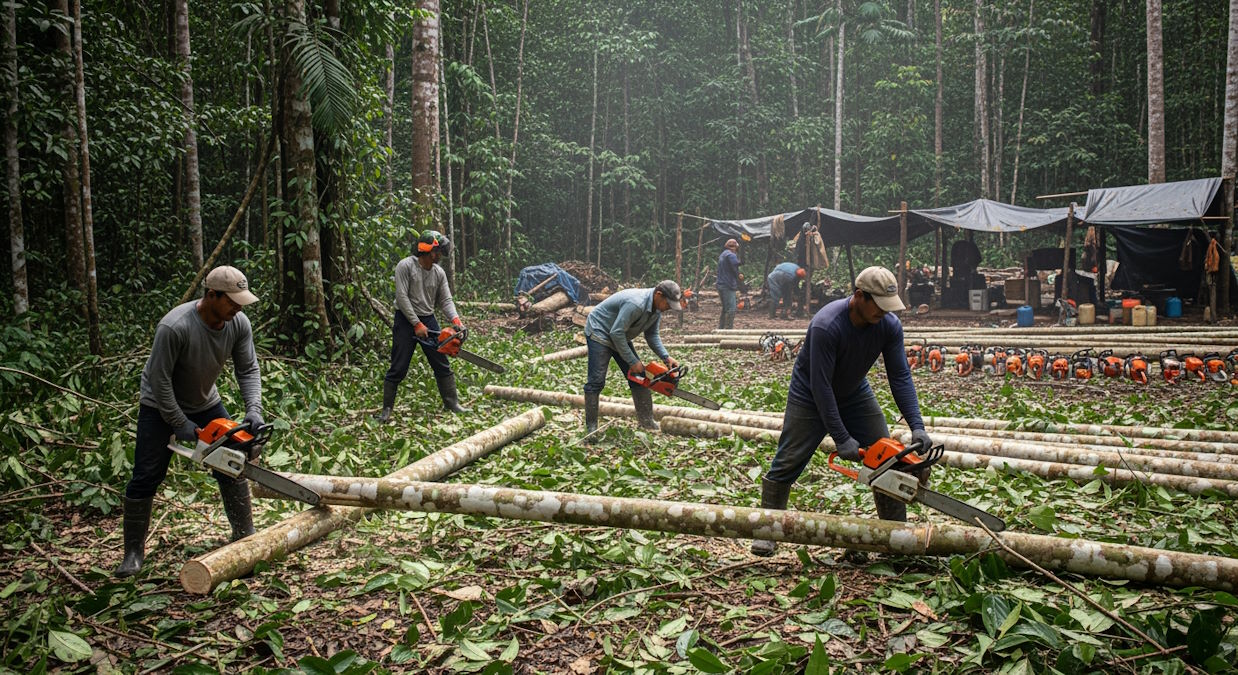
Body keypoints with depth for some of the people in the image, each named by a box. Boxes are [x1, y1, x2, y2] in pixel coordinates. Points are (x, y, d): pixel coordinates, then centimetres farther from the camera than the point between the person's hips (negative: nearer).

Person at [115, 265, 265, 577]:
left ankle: (245, 536, 13)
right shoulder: (174, 327, -35)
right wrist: (180, 425, -21)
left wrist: (254, 409, -25)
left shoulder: (239, 323, -18)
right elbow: (159, 380, -28)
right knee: (145, 479, -4)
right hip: (160, 406, -5)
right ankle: (134, 552, 10)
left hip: (206, 403, 5)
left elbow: (248, 370, -11)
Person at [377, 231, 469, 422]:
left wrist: (455, 319, -16)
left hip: (428, 320, 6)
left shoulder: (439, 273, 5)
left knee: (443, 365, 7)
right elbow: (402, 297, -17)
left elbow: (445, 300, 3)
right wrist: (417, 324, -19)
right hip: (406, 320, -6)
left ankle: (451, 403, 17)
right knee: (398, 368, -5)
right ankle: (387, 409, 5)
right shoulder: (405, 266, -13)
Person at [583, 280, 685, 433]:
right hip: (600, 332, -9)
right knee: (596, 380, -13)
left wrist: (666, 357, -10)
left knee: (639, 377, 4)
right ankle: (591, 426, -6)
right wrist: (633, 362, -26)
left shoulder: (657, 307, -6)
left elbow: (652, 335, 4)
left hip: (620, 336, 9)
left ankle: (646, 420, 11)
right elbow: (617, 333, -33)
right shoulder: (636, 303, -35)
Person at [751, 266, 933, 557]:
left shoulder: (889, 325, -19)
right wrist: (841, 439, -31)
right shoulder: (826, 325, -36)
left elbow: (900, 377, -14)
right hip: (810, 396, -5)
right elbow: (821, 386, -33)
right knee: (787, 462, -4)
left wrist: (917, 427, -24)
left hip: (854, 394, 5)